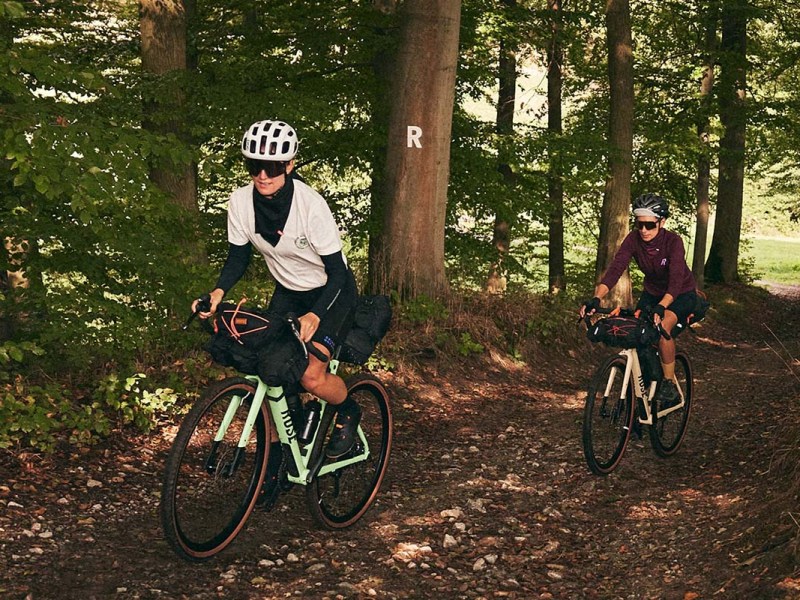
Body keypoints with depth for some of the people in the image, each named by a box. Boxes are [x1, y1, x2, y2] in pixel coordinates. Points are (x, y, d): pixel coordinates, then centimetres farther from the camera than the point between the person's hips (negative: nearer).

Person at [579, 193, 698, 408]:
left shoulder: (673, 241, -29)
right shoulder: (634, 239, -20)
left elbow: (676, 279, -41)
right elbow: (615, 268, -31)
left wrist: (661, 306, -58)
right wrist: (596, 298, -47)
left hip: (681, 294, -5)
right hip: (652, 292, 5)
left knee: (662, 326, -31)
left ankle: (669, 384, -15)